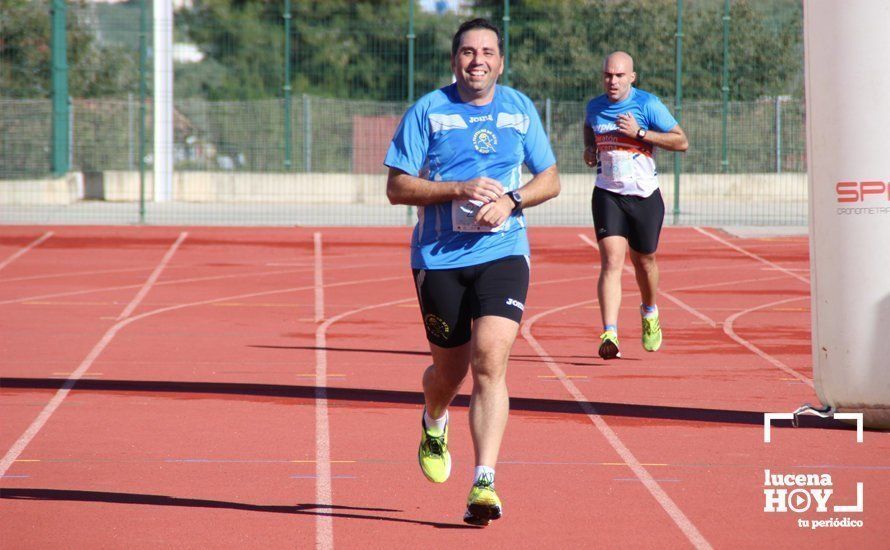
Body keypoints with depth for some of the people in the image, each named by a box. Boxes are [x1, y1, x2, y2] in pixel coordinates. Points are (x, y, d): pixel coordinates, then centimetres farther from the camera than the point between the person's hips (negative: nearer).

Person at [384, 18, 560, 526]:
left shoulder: (520, 109, 7)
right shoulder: (427, 112, -1)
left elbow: (550, 180, 13)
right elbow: (397, 188, -3)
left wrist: (510, 199, -7)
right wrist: (461, 189, -16)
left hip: (503, 252, 0)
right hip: (440, 257, 0)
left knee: (491, 363, -17)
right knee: (451, 369, 9)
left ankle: (484, 486, -20)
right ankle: (434, 427, 47)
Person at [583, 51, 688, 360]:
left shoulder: (647, 104, -9)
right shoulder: (595, 107, 4)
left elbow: (681, 142, -11)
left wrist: (639, 132, -19)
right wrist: (589, 148, 8)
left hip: (645, 196, -1)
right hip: (607, 195, 1)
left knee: (643, 260, 14)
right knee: (611, 261, -15)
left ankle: (649, 313, 46)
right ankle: (609, 335, -24)